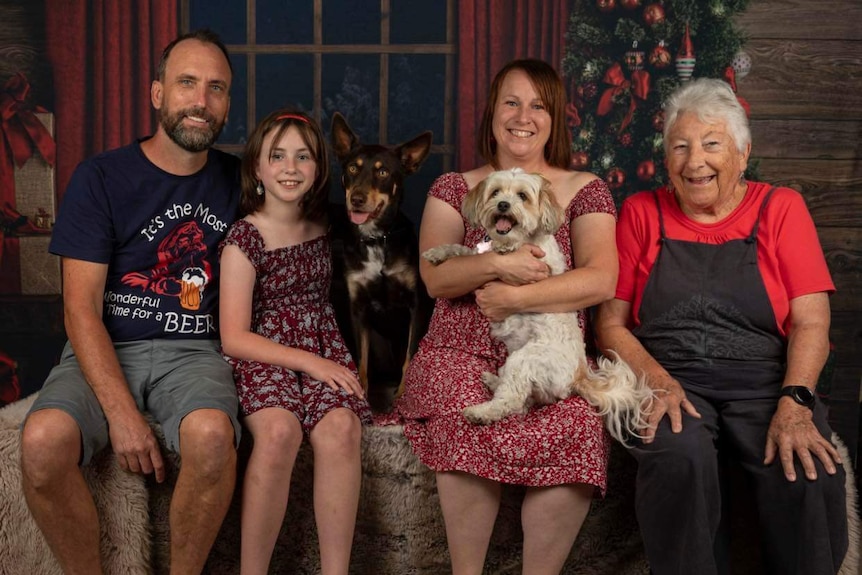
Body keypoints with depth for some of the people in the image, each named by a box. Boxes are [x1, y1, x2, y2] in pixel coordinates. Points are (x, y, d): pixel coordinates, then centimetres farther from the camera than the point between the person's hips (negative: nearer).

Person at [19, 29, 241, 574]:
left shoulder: (235, 179, 8)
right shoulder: (101, 177, -2)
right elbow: (82, 307, -7)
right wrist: (122, 414, -18)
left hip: (195, 351, 1)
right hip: (106, 350, -1)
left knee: (212, 435, -34)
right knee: (43, 441, -31)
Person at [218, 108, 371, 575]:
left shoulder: (322, 228, 11)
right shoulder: (244, 237, -4)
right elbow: (234, 338, -8)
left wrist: (333, 362, 10)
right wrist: (308, 361, -14)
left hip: (324, 354, 4)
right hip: (262, 357, -3)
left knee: (340, 426, -30)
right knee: (279, 428, -35)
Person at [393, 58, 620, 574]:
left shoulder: (586, 191, 10)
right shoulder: (454, 188, 12)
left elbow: (601, 280, -6)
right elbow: (435, 278, -2)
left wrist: (515, 298, -16)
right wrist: (497, 265, -19)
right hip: (463, 354, 0)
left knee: (576, 430, -31)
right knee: (469, 421, -33)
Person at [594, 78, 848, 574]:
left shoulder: (780, 208, 8)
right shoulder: (641, 213, 10)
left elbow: (812, 323, -1)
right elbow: (611, 323, 6)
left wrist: (794, 403, -18)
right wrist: (657, 380, -12)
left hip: (764, 380, 0)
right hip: (668, 379, 0)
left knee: (811, 471, -30)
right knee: (678, 456, -33)